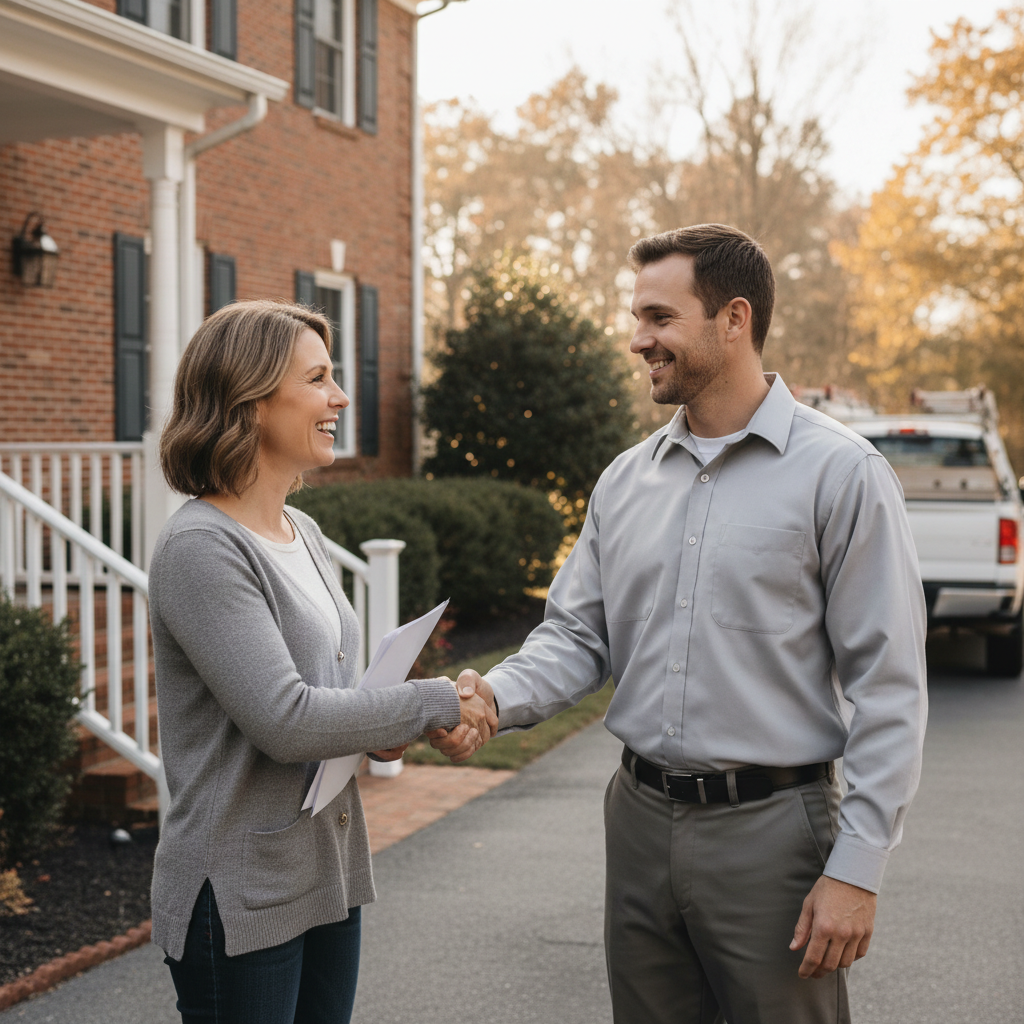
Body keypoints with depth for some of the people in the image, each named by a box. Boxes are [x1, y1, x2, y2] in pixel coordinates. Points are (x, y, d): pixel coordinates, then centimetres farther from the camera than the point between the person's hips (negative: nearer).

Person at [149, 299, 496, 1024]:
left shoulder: (302, 533, 10)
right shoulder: (201, 547, -17)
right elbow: (283, 719, -24)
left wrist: (375, 731, -1)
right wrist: (434, 702, -15)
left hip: (329, 874, 8)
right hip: (242, 898, -8)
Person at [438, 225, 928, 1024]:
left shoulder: (840, 473, -10)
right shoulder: (627, 479, 8)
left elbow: (888, 686, -11)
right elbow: (580, 634, 11)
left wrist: (856, 869, -15)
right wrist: (498, 696, -11)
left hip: (770, 829, -5)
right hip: (641, 821, 5)